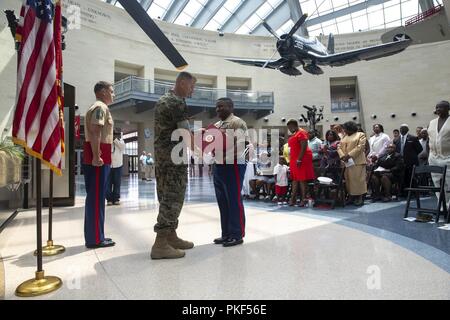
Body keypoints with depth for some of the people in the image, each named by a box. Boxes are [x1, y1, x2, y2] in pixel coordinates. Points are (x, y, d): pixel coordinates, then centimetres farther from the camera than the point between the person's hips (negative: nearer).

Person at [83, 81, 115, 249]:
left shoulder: (97, 107, 24)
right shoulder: (101, 107, -8)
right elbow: (95, 132, -20)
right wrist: (96, 156, -26)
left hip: (98, 157, 10)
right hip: (98, 158, -10)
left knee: (94, 197, 12)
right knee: (97, 197, -8)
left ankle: (93, 235, 19)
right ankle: (95, 239, -2)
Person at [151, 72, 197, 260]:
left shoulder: (162, 100, 19)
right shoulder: (177, 103, -12)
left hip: (161, 156, 10)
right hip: (174, 157, -10)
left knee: (168, 197, 12)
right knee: (173, 198, -6)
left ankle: (171, 237, 21)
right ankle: (160, 244, -3)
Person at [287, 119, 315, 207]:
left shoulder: (301, 133, -9)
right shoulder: (294, 134, 20)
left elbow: (304, 147, -18)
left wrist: (299, 160, -23)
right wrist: (292, 161, 19)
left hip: (301, 159, -9)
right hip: (294, 159, 9)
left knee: (302, 179, -7)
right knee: (295, 179, 9)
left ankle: (304, 199, -2)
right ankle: (293, 198, 12)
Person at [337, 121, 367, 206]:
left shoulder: (361, 135, 4)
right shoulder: (345, 137, 21)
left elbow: (360, 147, -9)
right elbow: (339, 147, 11)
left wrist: (349, 155, -16)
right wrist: (342, 156, -8)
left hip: (357, 161, -5)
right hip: (346, 162, 5)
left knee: (358, 179, -5)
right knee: (348, 179, 4)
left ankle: (360, 198, 1)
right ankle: (352, 197, 12)